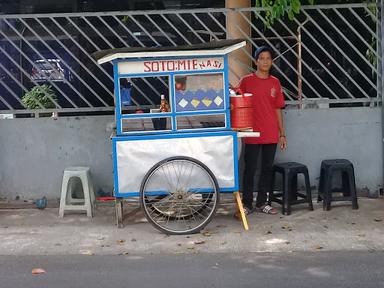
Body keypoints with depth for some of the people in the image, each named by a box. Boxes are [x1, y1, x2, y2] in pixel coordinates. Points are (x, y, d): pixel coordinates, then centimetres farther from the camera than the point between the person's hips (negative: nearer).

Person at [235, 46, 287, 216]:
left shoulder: (275, 83, 9)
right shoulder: (246, 81, -2)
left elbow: (278, 109, 12)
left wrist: (282, 134, 10)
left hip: (271, 135, 4)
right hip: (253, 135, -4)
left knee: (267, 169, 10)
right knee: (250, 170, 2)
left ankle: (262, 203, 21)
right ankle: (247, 204, 12)